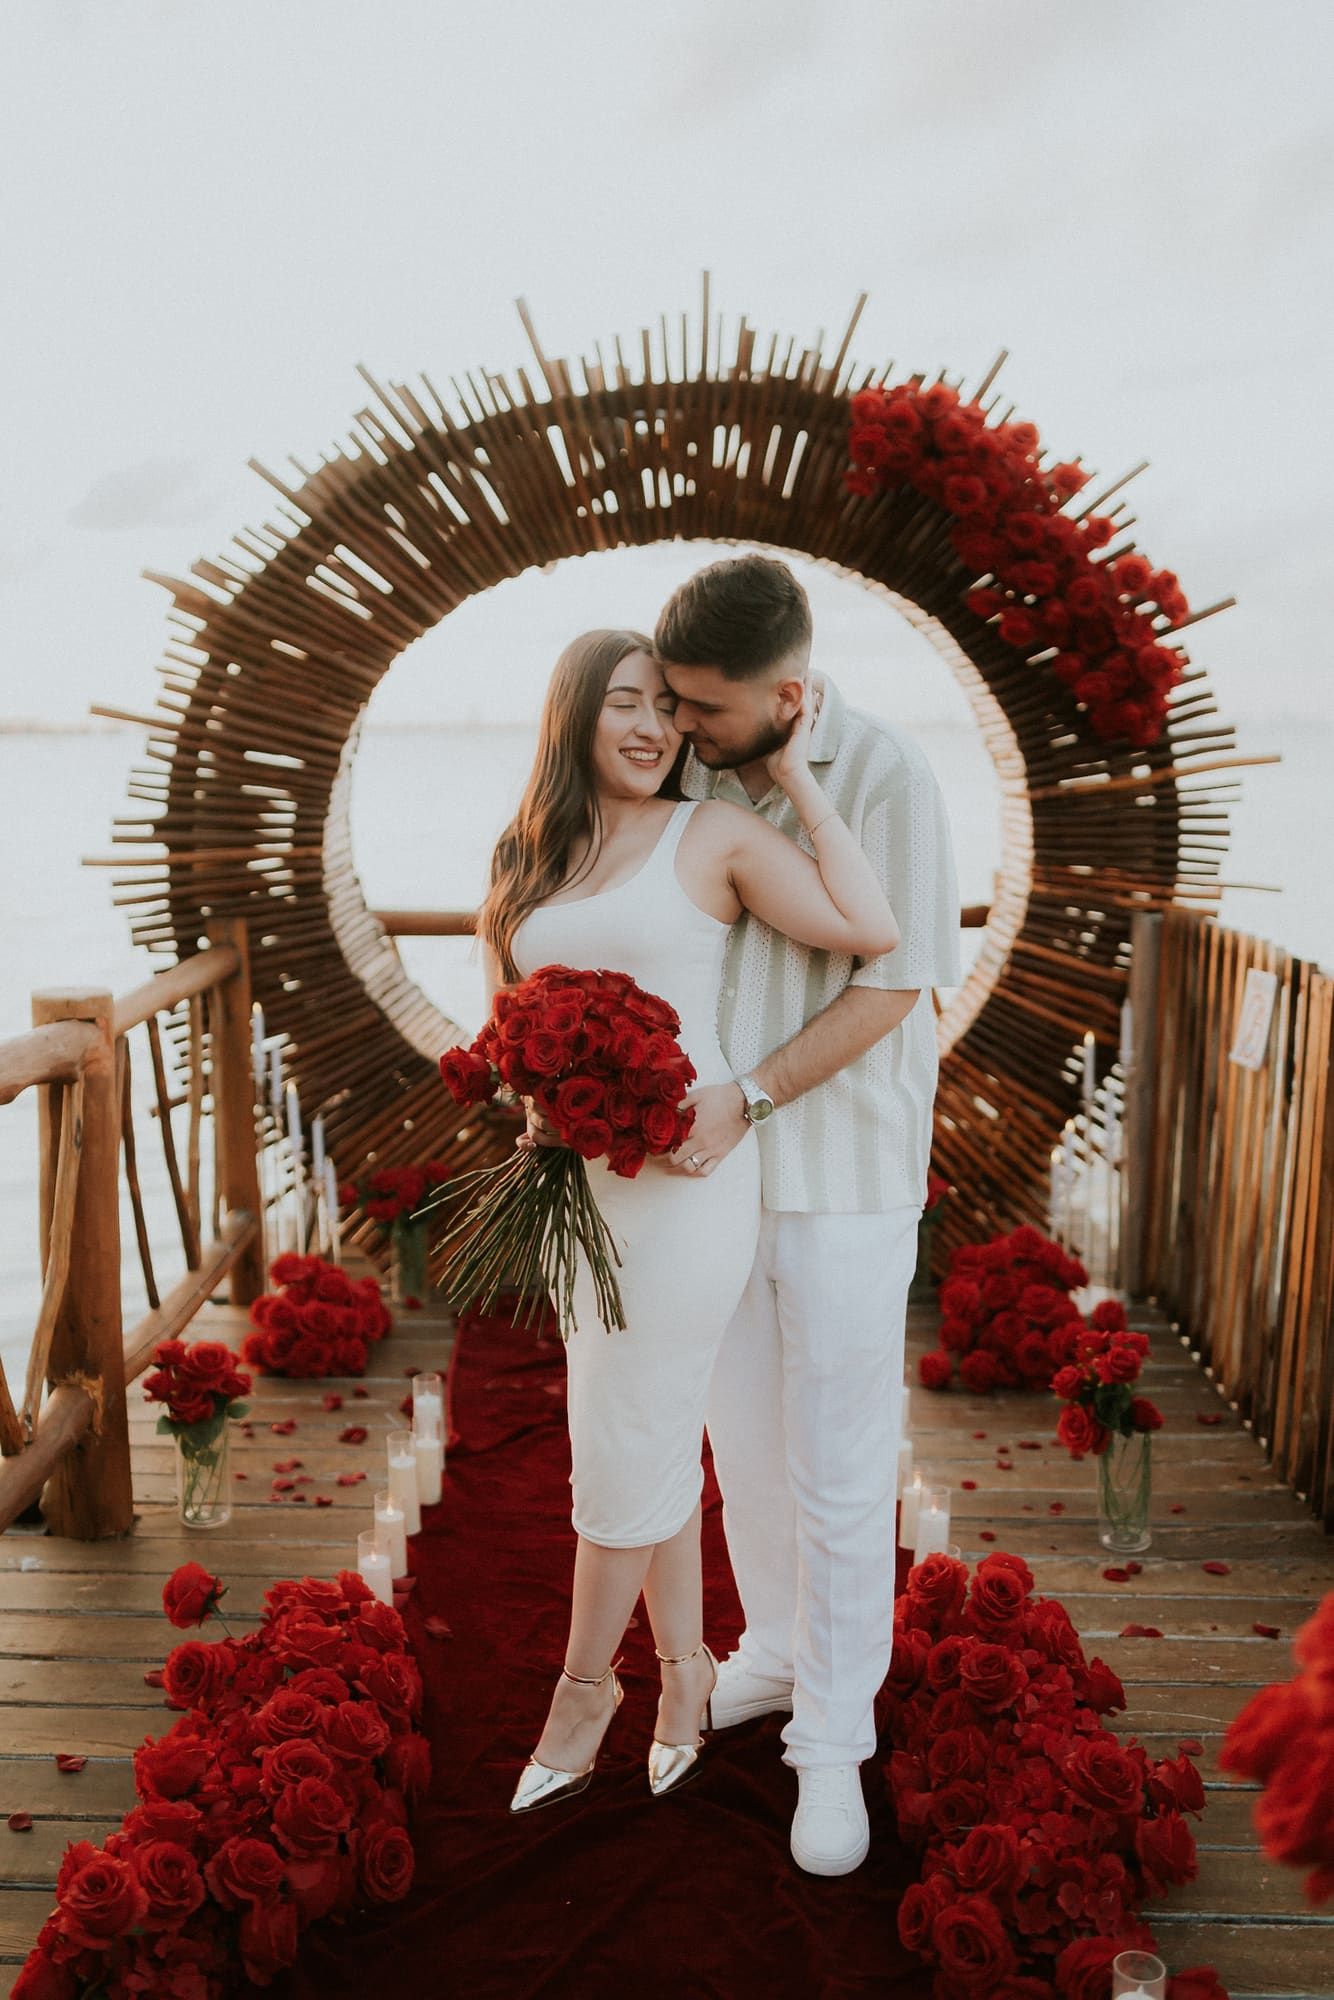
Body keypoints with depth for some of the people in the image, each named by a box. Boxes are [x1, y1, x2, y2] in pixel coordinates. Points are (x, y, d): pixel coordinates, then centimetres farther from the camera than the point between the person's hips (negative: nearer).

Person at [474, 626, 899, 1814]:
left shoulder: (715, 836, -5)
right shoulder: (529, 861, 10)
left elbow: (872, 930, -16)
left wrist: (795, 776, -10)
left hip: (685, 1182, -5)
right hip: (578, 1179, 5)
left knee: (626, 1448, 4)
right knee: (658, 1438, 16)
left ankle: (584, 1684, 25)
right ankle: (684, 1666, 34)